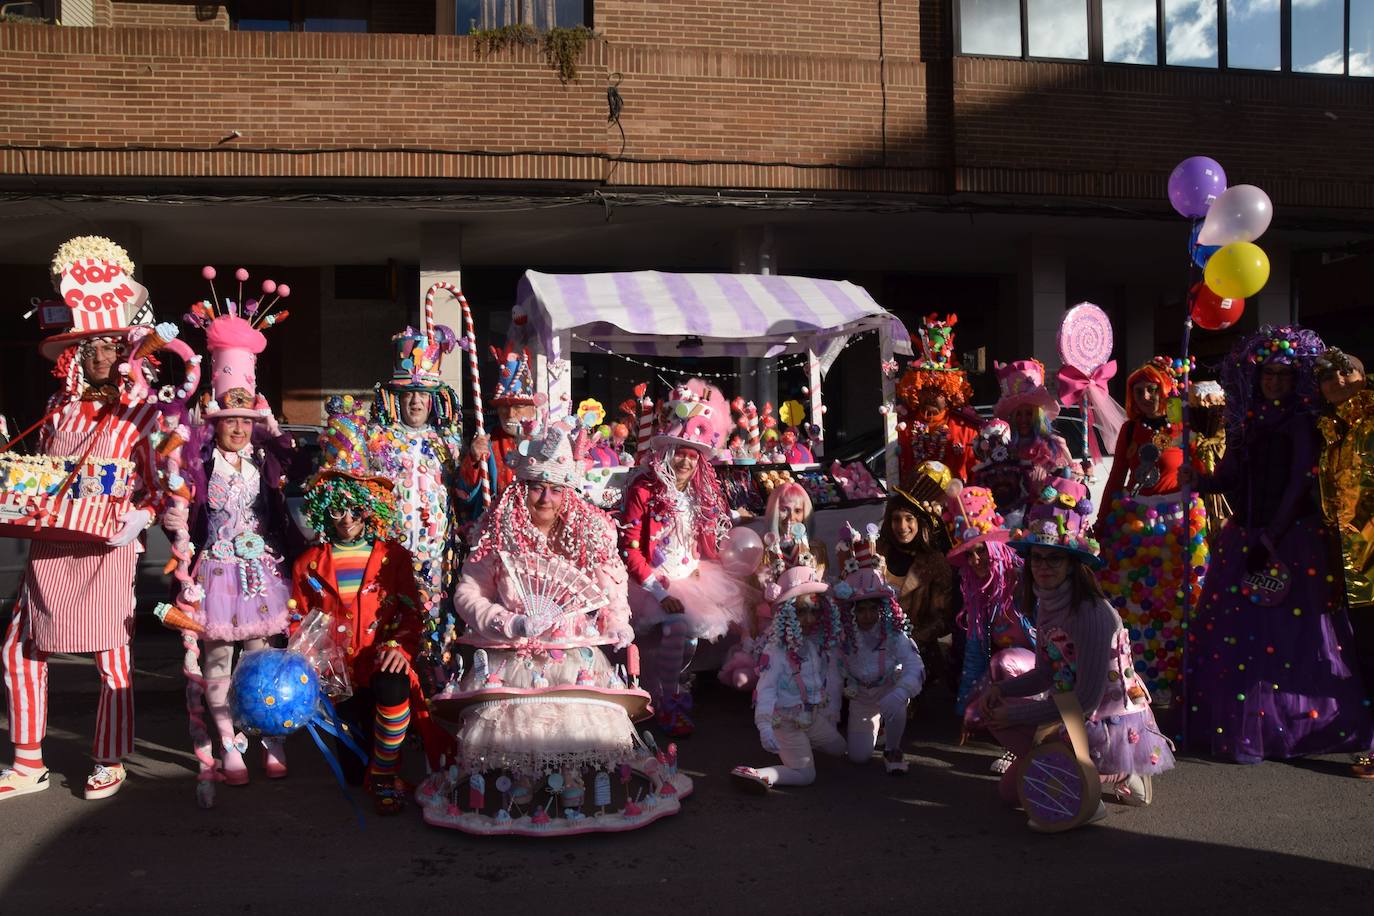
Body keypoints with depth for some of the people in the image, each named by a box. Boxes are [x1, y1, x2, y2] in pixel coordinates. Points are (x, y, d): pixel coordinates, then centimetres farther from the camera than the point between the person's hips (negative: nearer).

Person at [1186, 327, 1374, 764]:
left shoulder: (1301, 422, -2)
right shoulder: (1246, 423, 14)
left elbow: (1299, 482, -10)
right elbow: (1227, 478, 12)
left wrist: (1269, 540, -15)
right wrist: (1199, 481, -10)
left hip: (1293, 537, -5)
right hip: (1244, 538, 5)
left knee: (1290, 634, -6)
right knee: (1240, 632, 3)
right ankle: (1245, 727, 10)